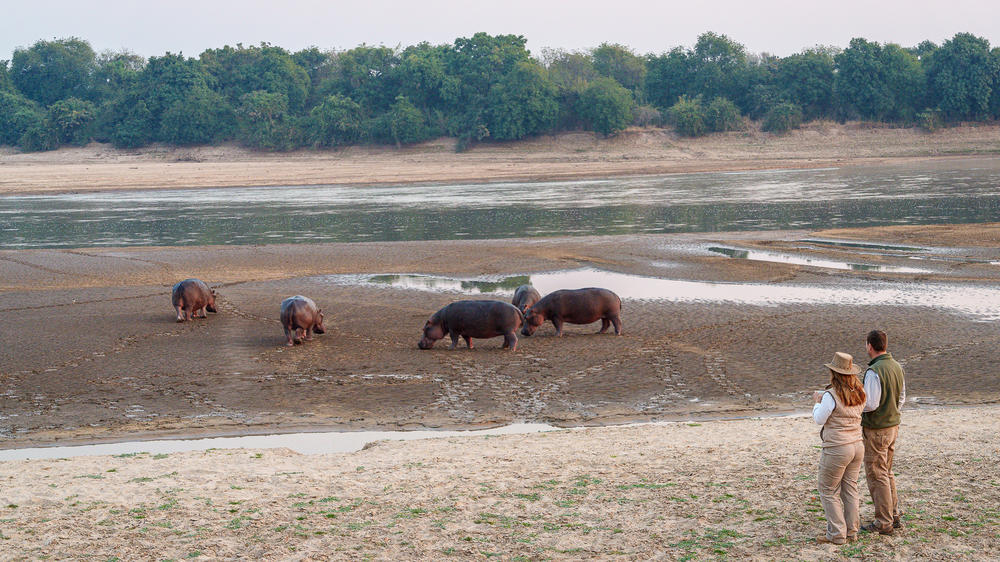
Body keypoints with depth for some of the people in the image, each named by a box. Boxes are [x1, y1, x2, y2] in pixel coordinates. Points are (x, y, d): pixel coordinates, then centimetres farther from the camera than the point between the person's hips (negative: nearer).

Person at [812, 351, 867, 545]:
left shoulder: (831, 396, -19)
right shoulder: (858, 394, 3)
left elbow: (819, 419, -11)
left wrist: (817, 402, 4)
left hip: (837, 449, -7)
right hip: (857, 445, 7)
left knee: (828, 491, 5)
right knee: (850, 488, 16)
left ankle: (836, 534, 5)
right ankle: (851, 531, 21)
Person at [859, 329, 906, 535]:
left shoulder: (874, 372, -22)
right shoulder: (896, 366, 5)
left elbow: (870, 404, -24)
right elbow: (901, 398, 14)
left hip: (876, 430, -9)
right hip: (893, 425, 9)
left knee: (876, 475, 0)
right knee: (887, 472, 19)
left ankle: (883, 523, 4)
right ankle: (894, 516, 24)